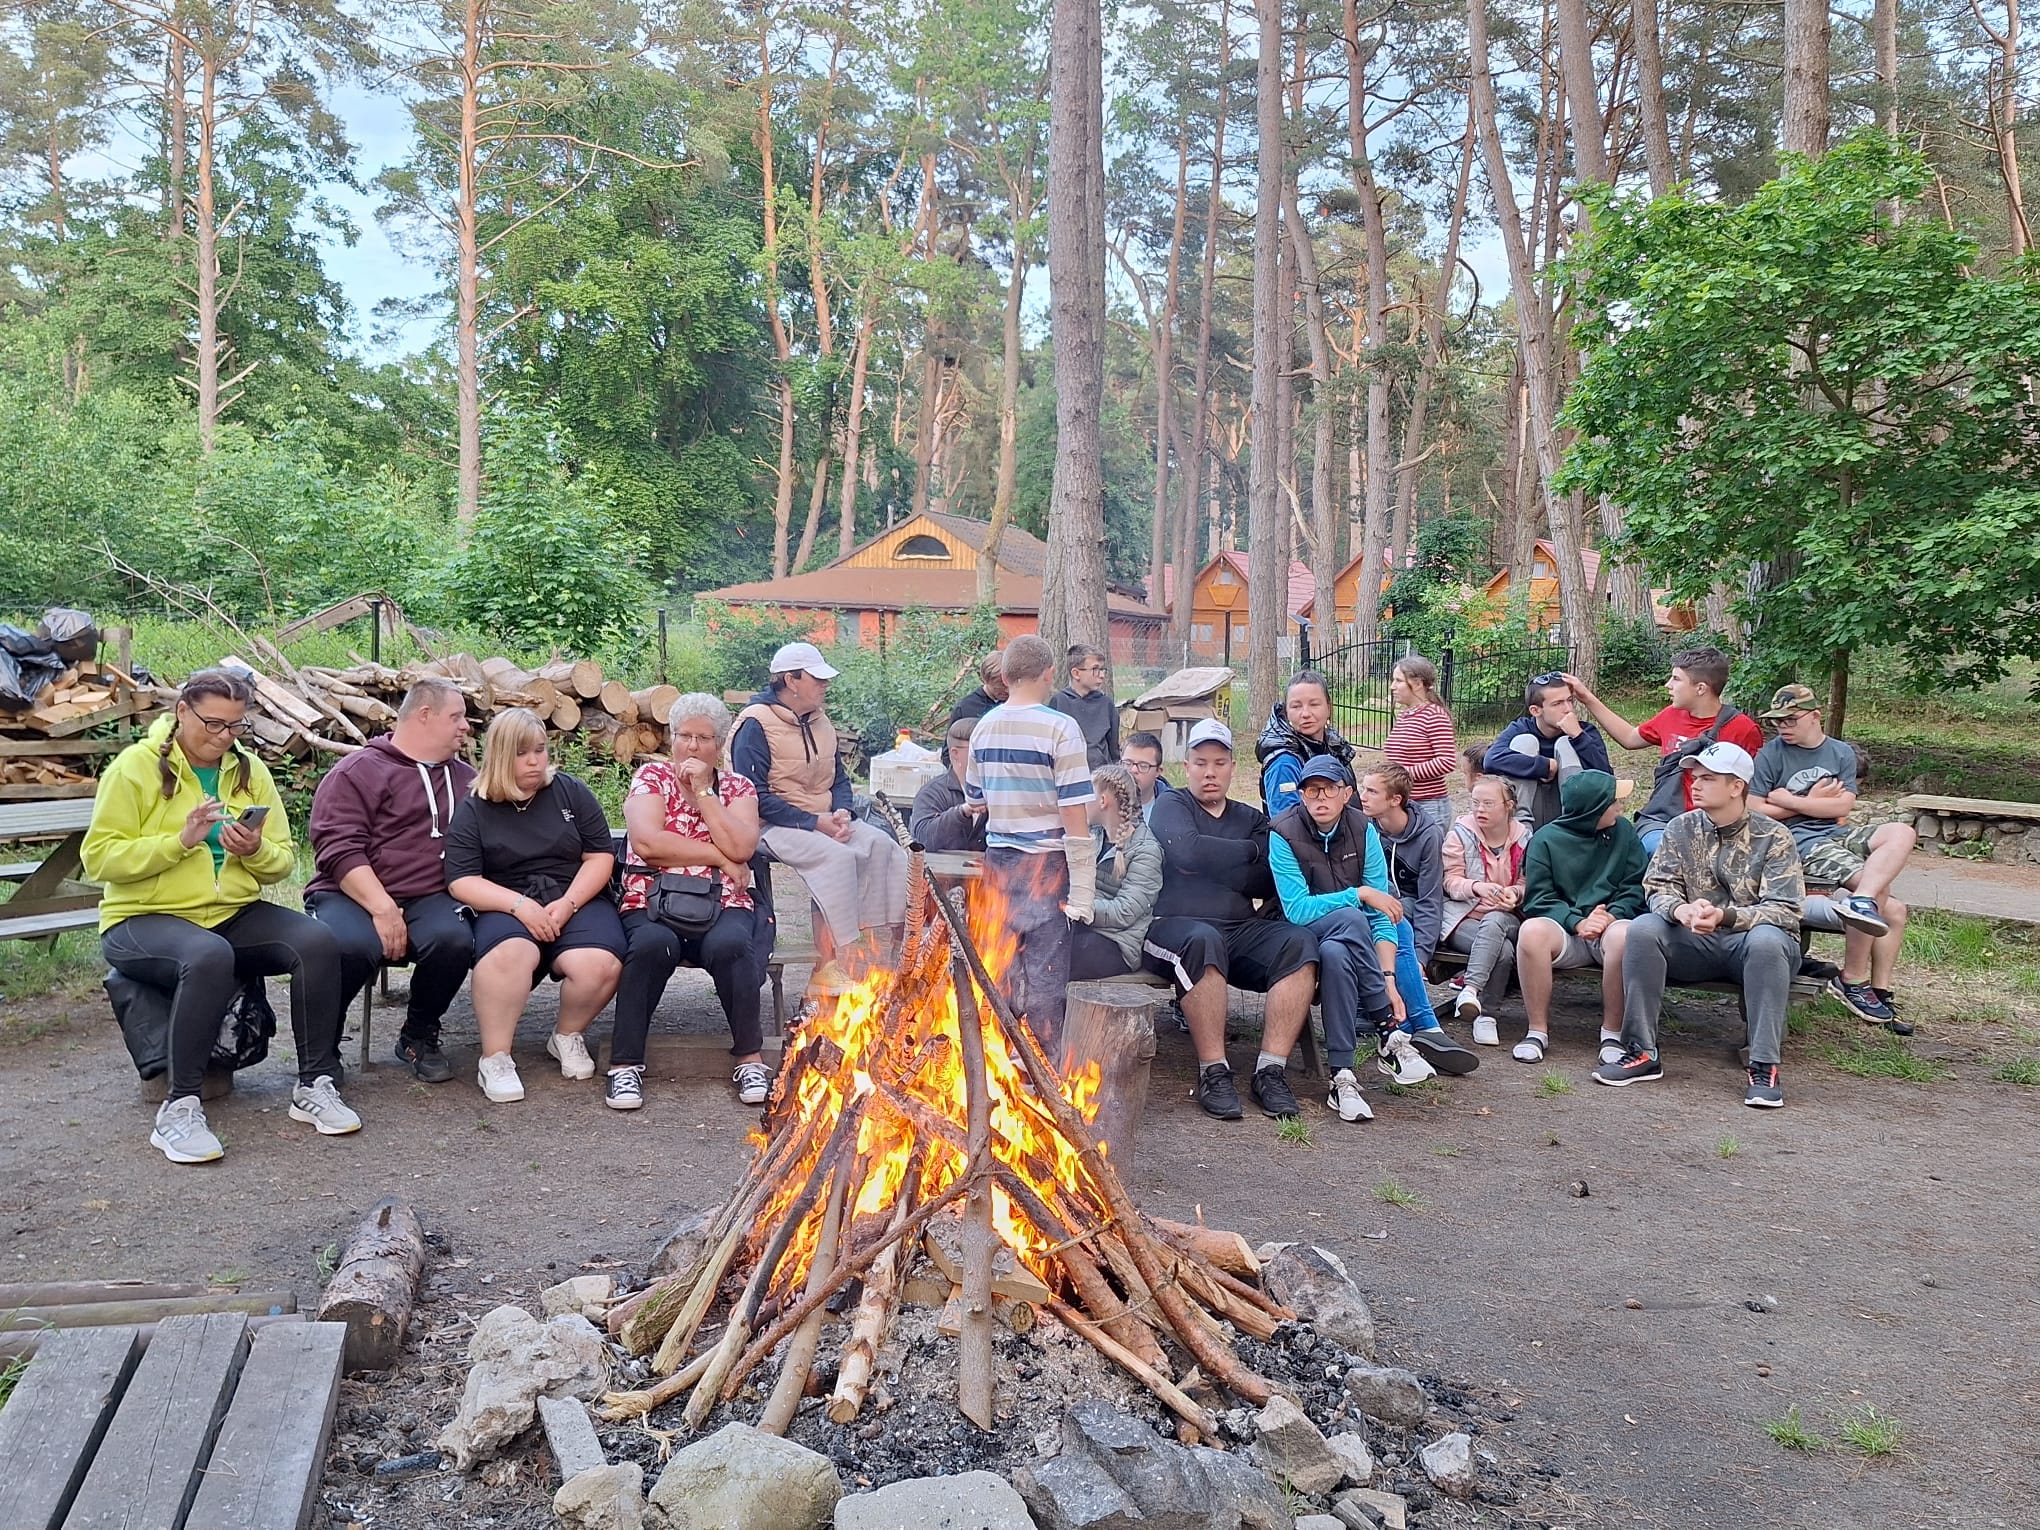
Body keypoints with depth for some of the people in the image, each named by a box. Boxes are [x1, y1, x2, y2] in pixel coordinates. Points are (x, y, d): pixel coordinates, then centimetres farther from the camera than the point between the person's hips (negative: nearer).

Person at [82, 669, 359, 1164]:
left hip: (236, 915, 5)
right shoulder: (136, 766, -3)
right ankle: (180, 1108, -28)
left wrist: (255, 850, -13)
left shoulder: (250, 771, 10)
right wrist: (180, 840, -21)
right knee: (209, 956, -39)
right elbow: (99, 859, -10)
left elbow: (283, 862, 10)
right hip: (145, 919, -4)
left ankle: (316, 1085, -13)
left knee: (318, 940, -24)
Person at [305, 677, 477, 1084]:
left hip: (428, 898, 4)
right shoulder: (359, 771, 3)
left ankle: (420, 1037, -1)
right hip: (352, 895, -3)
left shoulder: (465, 778, 20)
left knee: (454, 939, -30)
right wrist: (382, 907, -20)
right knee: (350, 944, -36)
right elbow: (340, 850, -9)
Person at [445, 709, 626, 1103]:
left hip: (577, 899, 1)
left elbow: (600, 855, 5)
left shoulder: (572, 792, 10)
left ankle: (567, 1036, 0)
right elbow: (462, 881, -3)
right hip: (507, 906, -1)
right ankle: (495, 1059, -22)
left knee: (600, 965, -31)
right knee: (508, 954, -38)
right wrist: (519, 904, -18)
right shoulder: (473, 810, 6)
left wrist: (567, 904, -11)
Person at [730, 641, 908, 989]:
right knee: (837, 856, -31)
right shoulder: (756, 725, -10)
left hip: (823, 822, 8)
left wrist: (841, 812, -3)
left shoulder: (820, 722, 14)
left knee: (881, 845, -15)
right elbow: (756, 797, -17)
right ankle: (833, 962, -29)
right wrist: (813, 823, -20)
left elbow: (840, 779, 20)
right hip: (776, 827, -8)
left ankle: (876, 940, -16)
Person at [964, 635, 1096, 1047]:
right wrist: (1082, 888, -12)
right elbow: (1073, 815, -14)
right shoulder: (1060, 728, -12)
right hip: (1045, 862, -5)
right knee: (1045, 971, 0)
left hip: (997, 861, 6)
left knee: (999, 966, 13)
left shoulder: (984, 727, 5)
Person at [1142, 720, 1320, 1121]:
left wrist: (1210, 860, -3)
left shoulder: (1251, 819, 22)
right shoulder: (1170, 805, 10)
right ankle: (1213, 1072, -29)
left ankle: (1271, 1070, -25)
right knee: (1203, 940, -39)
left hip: (1241, 931, 4)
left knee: (1300, 942, -25)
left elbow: (1264, 881, 5)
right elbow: (1188, 851, -12)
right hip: (1177, 926, -4)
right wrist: (1251, 850, 0)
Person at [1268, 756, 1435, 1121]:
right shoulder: (1283, 834, -14)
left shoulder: (1362, 830, -6)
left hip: (1347, 942, 2)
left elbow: (1382, 912, -10)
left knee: (1335, 954, -35)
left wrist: (1387, 978, -21)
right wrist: (1361, 894, -24)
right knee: (1350, 919, -35)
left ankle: (1342, 1077, -31)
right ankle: (1388, 1032, -27)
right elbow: (1297, 910, -21)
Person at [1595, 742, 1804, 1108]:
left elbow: (1784, 911, -15)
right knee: (1643, 928, -25)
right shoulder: (1681, 829, 4)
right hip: (1696, 944, 3)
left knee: (1766, 938, -37)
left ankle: (1764, 1066, -29)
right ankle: (1642, 1052, -22)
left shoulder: (1773, 837, -6)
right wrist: (1681, 909, -29)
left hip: (1752, 945, -3)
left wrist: (1724, 917, -33)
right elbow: (1658, 888, -3)